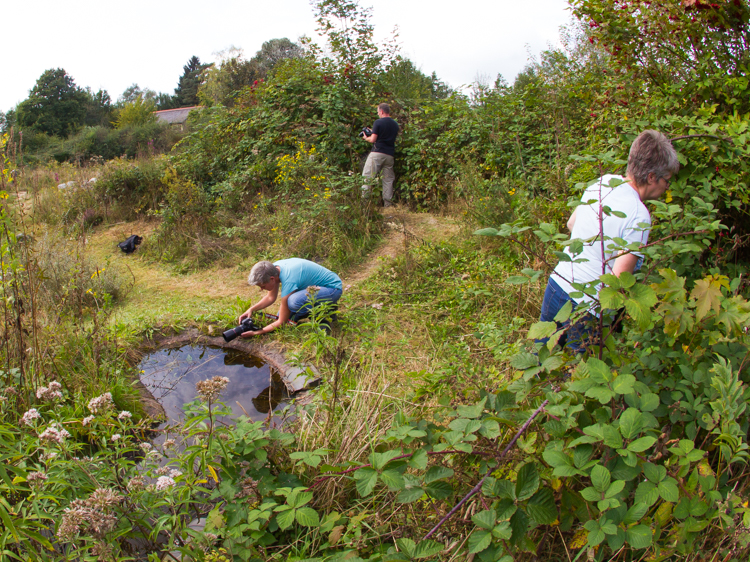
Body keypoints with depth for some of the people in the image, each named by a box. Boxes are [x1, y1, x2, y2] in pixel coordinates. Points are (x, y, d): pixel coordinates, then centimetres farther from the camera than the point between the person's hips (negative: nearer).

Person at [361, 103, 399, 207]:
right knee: (388, 179, 8)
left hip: (377, 153, -5)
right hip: (390, 154, 5)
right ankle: (388, 203, 5)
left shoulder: (378, 123, -6)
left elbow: (373, 139, -10)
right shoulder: (395, 124, 12)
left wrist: (366, 138, 13)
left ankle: (364, 199, -7)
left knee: (367, 177, -1)